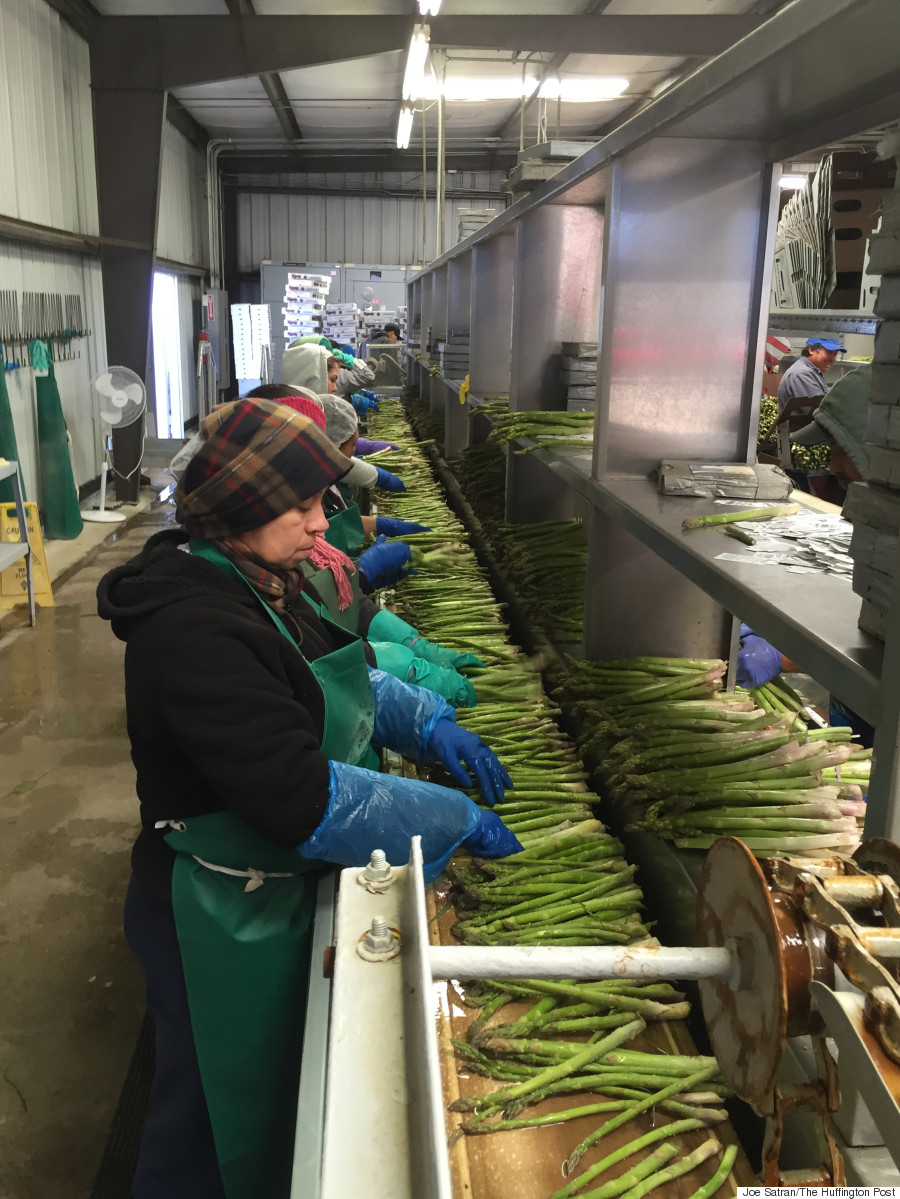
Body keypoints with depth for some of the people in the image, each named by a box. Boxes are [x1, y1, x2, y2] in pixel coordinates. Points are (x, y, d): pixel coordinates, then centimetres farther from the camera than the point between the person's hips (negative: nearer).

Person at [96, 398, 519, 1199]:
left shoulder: (251, 582, 0)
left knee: (271, 1095, 28)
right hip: (223, 921, -9)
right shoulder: (192, 627, -30)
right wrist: (456, 821, -26)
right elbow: (302, 797, -35)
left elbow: (341, 679, 14)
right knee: (216, 1114, 16)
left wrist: (429, 722, -3)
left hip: (272, 891, 9)